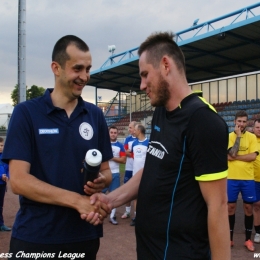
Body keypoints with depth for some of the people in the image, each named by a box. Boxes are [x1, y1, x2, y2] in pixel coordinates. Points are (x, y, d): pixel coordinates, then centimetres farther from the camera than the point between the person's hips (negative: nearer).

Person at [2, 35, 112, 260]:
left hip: (84, 235, 3)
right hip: (34, 237, -3)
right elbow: (19, 180, -14)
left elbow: (106, 170, 9)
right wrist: (77, 201, -21)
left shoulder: (95, 115, 3)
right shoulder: (26, 113, -7)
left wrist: (101, 181, -15)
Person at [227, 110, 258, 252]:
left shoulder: (252, 137, 1)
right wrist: (238, 136, -15)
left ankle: (248, 239, 21)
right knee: (231, 207, 6)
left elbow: (253, 156, -11)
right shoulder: (229, 136, -1)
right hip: (232, 178, 0)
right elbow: (230, 155, -16)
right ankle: (230, 238, 19)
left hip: (248, 178, 1)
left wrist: (235, 156, -15)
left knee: (248, 207, 8)